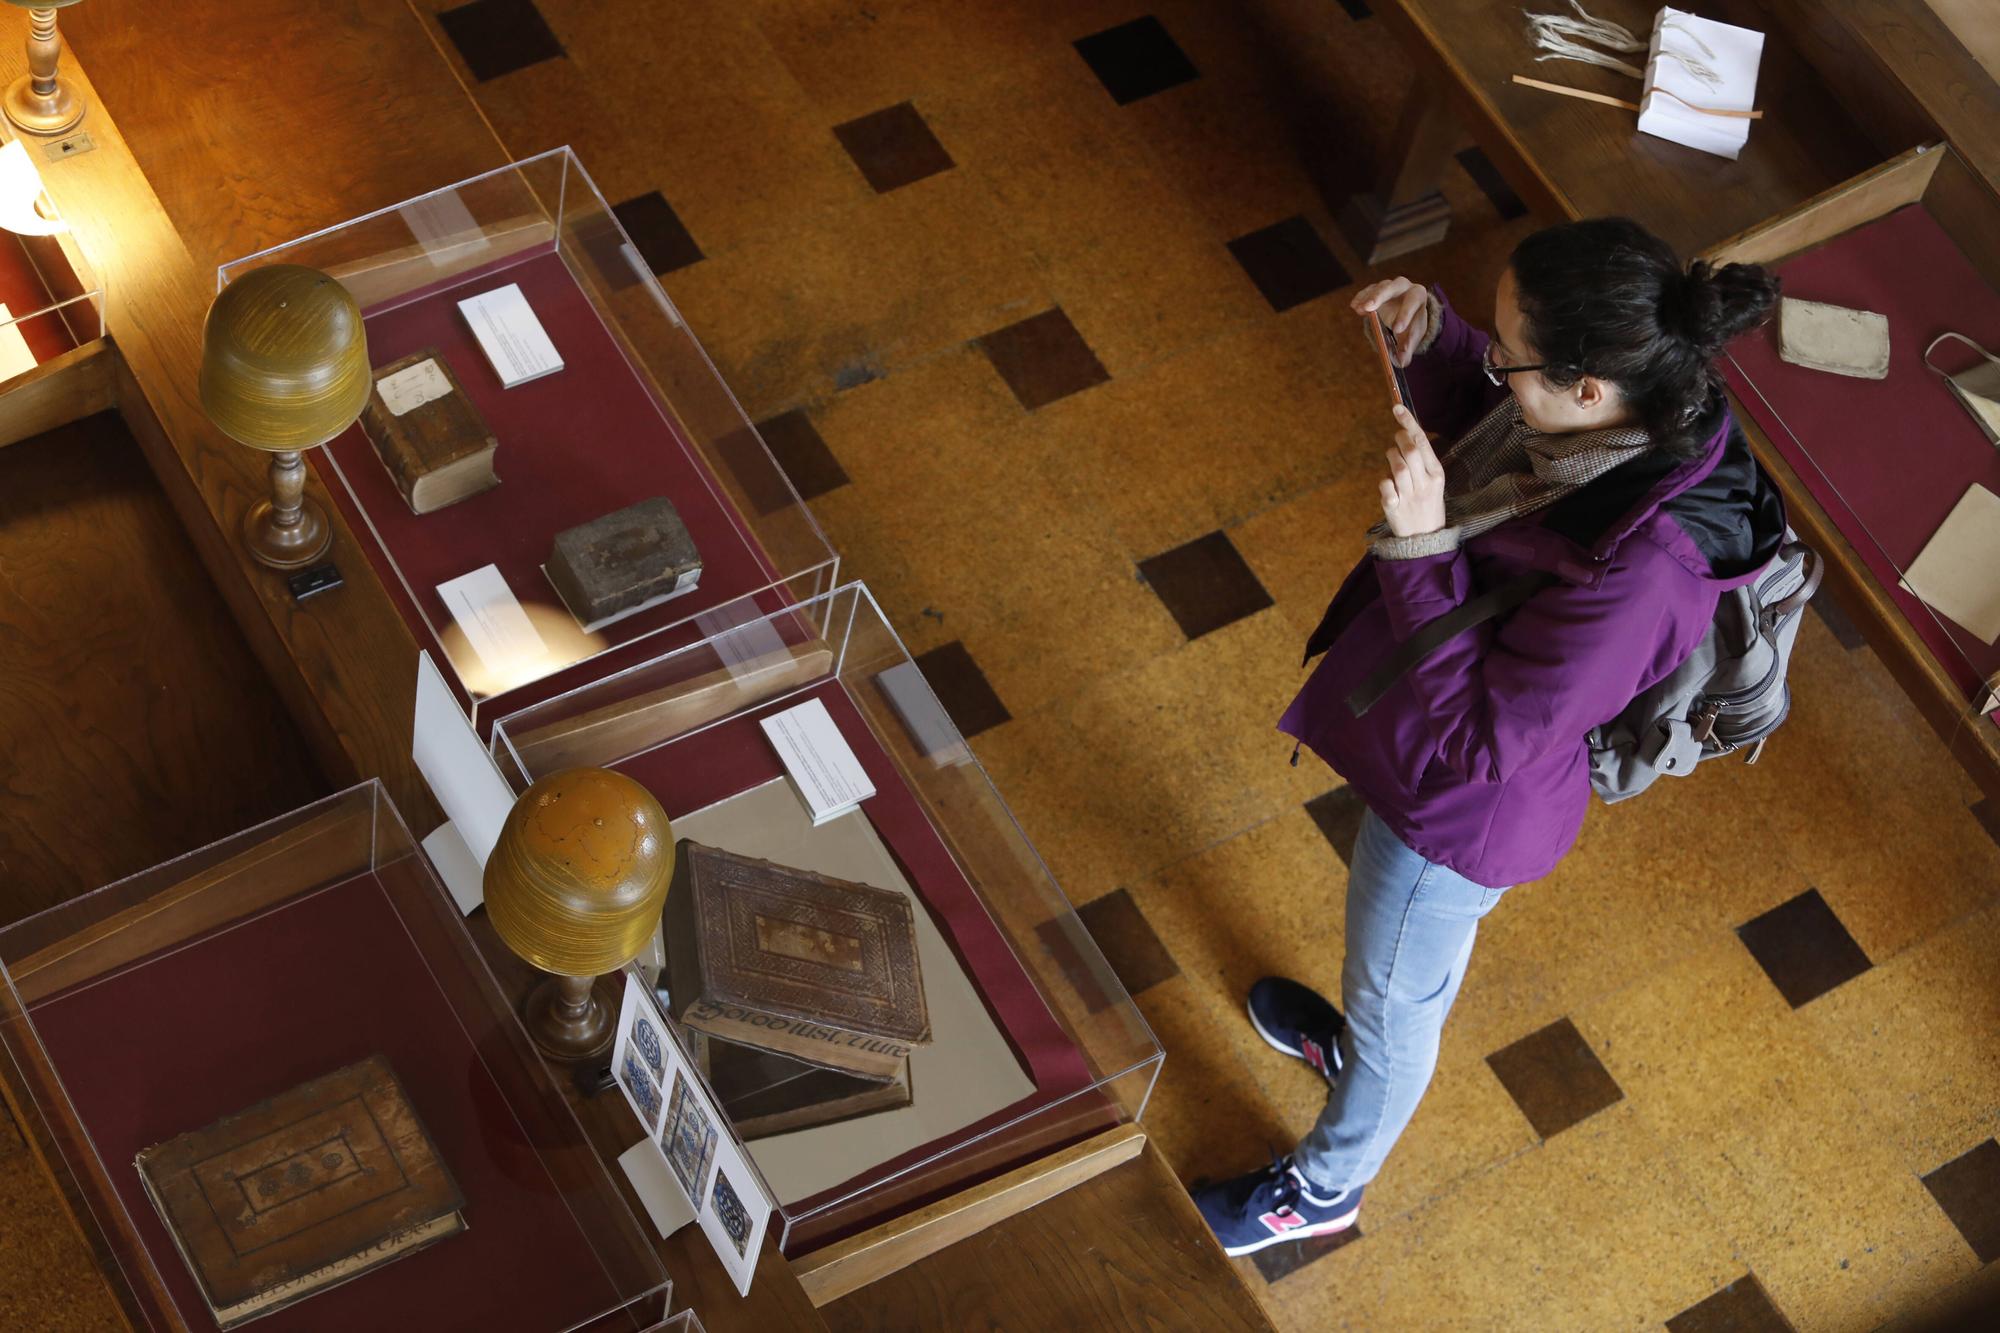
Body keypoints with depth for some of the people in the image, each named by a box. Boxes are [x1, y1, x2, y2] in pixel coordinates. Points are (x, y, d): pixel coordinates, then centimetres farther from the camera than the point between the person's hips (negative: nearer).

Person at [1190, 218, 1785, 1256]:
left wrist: (1419, 545, -38)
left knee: (1395, 1005, 24)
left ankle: (1325, 1189, 54)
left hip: (1461, 806, -7)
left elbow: (1476, 737, -33)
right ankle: (1359, 1039, 71)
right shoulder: (1643, 408, -21)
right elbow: (1481, 419, 2)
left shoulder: (1638, 574, -45)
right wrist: (1430, 336, -18)